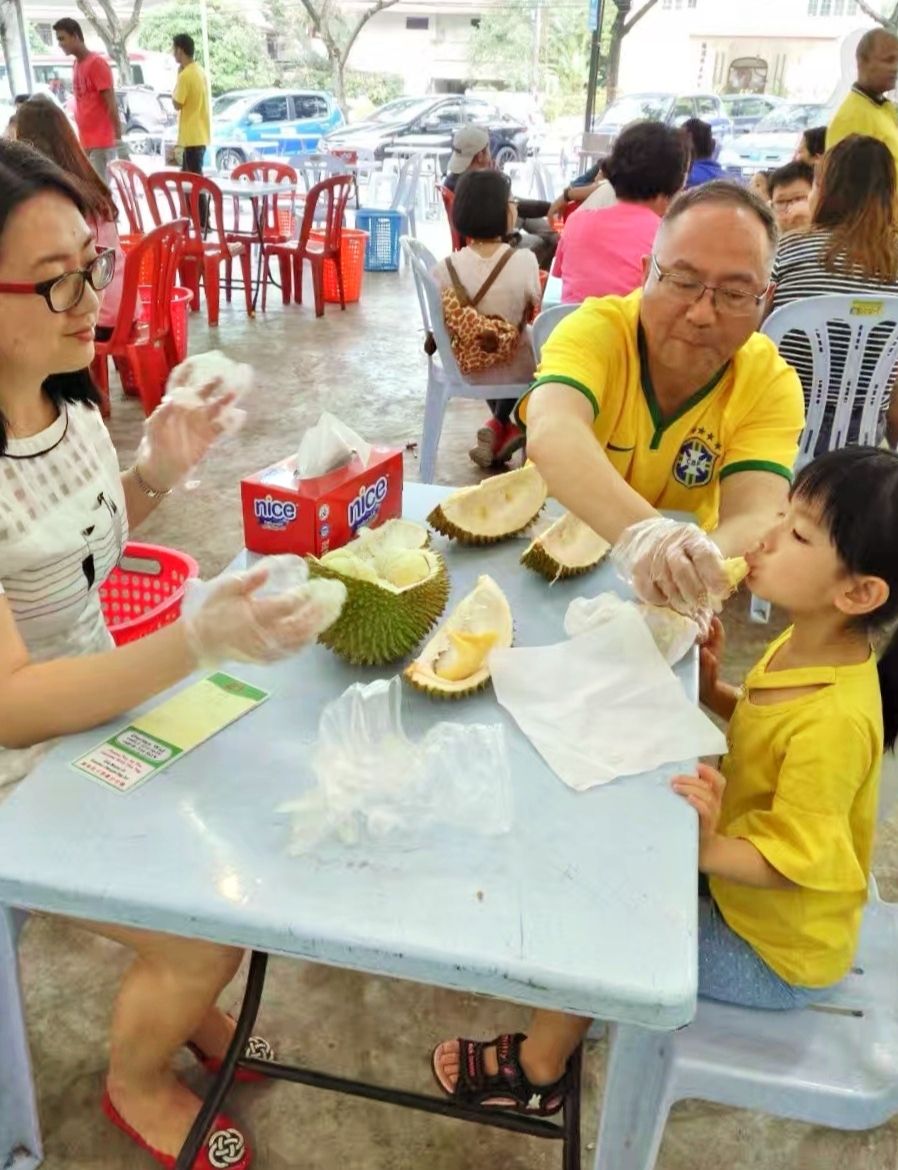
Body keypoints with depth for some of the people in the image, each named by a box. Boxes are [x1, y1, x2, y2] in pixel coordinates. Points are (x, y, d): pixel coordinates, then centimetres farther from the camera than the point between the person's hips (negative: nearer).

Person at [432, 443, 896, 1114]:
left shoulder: (834, 721, -37)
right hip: (738, 875, 8)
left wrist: (707, 847, -48)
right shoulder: (803, 646, -11)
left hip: (774, 952, -8)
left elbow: (792, 863, -30)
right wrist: (713, 691, -9)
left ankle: (536, 1072, 21)